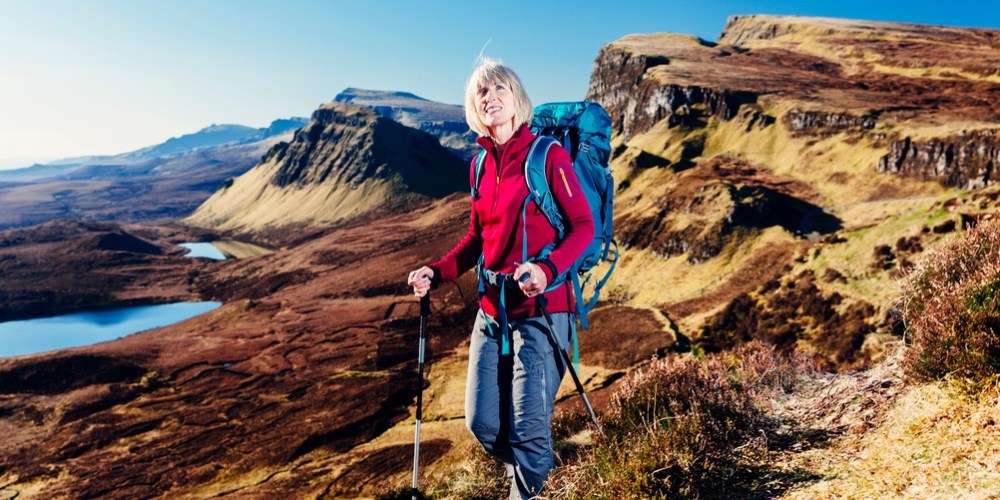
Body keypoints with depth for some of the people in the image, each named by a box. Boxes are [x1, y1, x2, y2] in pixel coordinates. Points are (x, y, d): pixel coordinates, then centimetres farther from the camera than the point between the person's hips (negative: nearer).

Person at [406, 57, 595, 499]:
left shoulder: (548, 154, -7)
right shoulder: (480, 164, 10)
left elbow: (583, 227, -9)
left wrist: (547, 269, -26)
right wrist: (435, 273, 3)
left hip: (541, 306, -6)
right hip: (492, 307, 6)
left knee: (527, 428, -4)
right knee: (482, 423, 9)